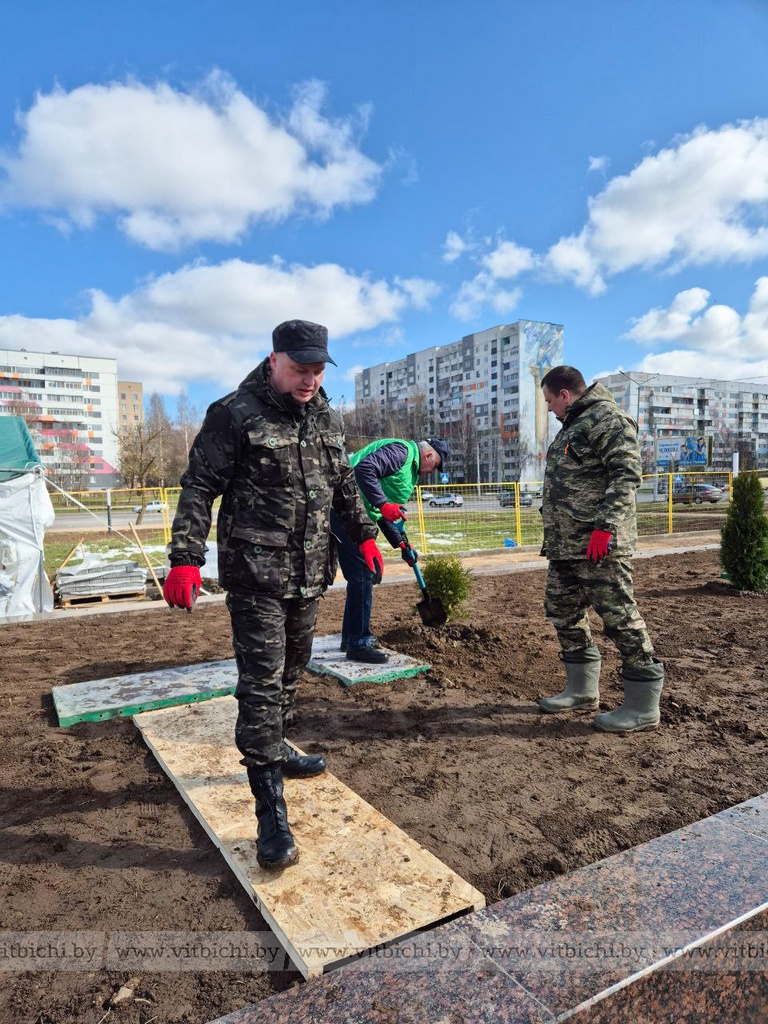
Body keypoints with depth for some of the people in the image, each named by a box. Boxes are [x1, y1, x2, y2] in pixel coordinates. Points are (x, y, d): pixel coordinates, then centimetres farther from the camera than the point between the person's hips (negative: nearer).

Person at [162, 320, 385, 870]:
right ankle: (271, 812, 2)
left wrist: (365, 535, 19)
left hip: (308, 574, 7)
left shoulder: (328, 418, 10)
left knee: (291, 670, 19)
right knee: (261, 682, -5)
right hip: (255, 575, -6)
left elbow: (345, 484, 21)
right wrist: (185, 558, -17)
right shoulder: (236, 414, -10)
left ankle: (274, 751, 41)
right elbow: (200, 487, -11)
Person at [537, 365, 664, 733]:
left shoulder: (607, 419, -9)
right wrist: (553, 533, 24)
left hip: (599, 544, -11)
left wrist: (605, 525, -26)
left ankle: (642, 707, 7)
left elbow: (626, 474, -20)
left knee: (619, 616, -5)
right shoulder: (571, 427, 22)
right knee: (563, 611, 14)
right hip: (564, 544, 11)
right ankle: (582, 691, 28)